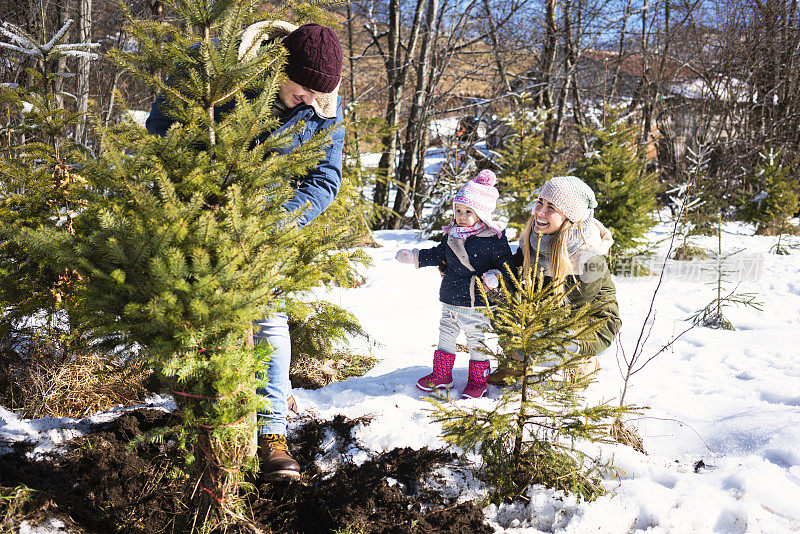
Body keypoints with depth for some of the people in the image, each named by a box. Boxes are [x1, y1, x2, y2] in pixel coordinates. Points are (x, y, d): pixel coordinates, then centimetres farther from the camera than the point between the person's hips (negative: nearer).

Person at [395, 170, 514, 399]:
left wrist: (495, 276, -30)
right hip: (450, 301, 6)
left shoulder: (494, 238, -13)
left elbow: (505, 263, -10)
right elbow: (439, 255, 19)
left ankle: (477, 381, 23)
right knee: (446, 337, 17)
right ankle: (441, 375, 34)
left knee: (477, 343, 6)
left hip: (476, 305, -6)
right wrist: (413, 257, 14)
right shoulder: (451, 234, 5)